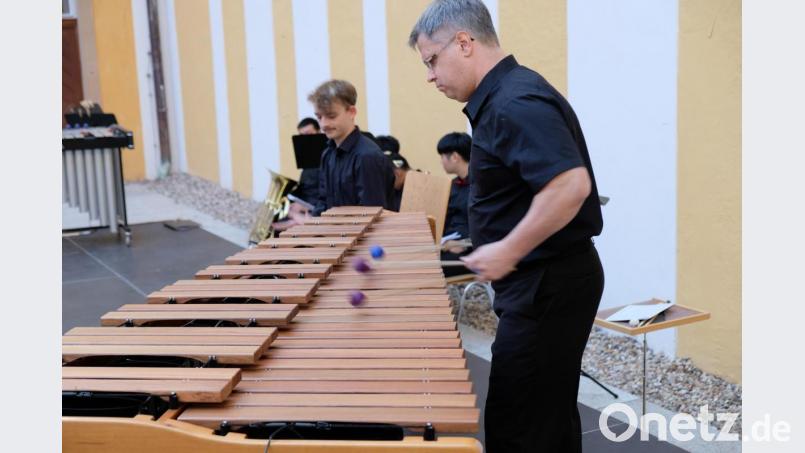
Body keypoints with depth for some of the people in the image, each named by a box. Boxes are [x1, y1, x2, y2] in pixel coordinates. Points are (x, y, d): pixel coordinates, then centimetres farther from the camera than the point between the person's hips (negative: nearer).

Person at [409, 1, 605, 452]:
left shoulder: (517, 102, -20)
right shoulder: (505, 97, 12)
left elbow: (570, 185, -31)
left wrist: (509, 250, -24)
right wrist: (504, 249, 17)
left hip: (547, 287, -11)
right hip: (549, 283, 11)